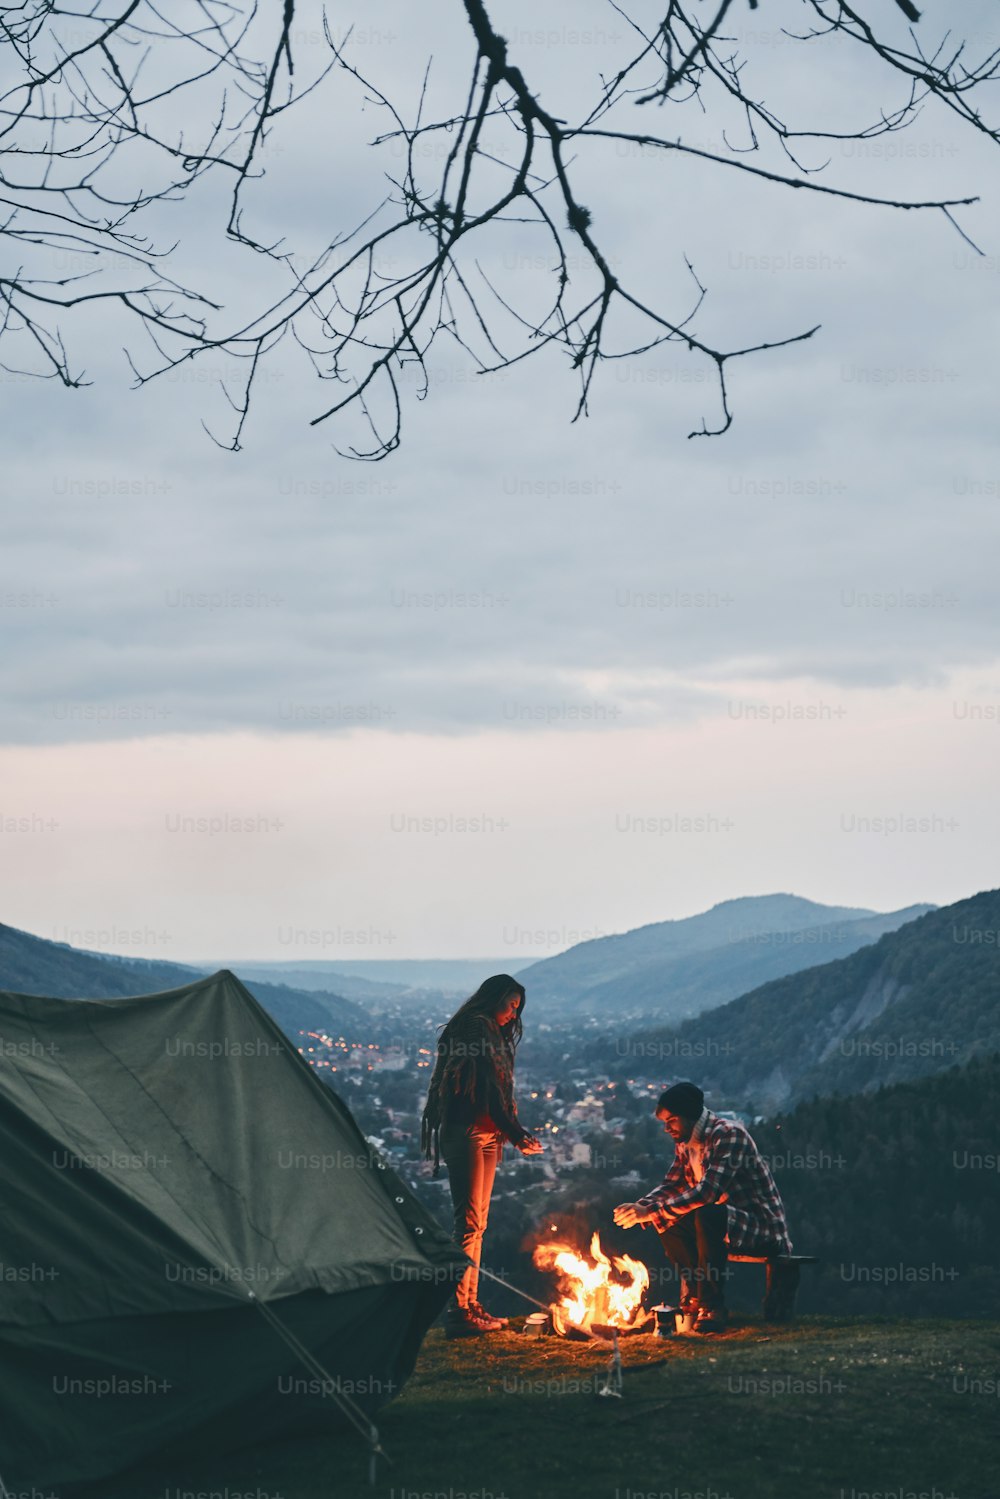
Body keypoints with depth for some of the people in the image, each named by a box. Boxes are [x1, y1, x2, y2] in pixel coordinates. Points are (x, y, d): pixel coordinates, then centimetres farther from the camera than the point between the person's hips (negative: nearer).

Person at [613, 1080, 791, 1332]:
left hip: (763, 1226, -9)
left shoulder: (728, 1134, -20)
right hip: (724, 1225, 9)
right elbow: (670, 1186, 13)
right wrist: (638, 1208, -9)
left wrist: (651, 1212, -30)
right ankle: (694, 1295, -1)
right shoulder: (684, 1143, 7)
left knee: (707, 1214, -35)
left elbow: (708, 1192, -31)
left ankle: (713, 1306, -28)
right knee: (667, 1222, -2)